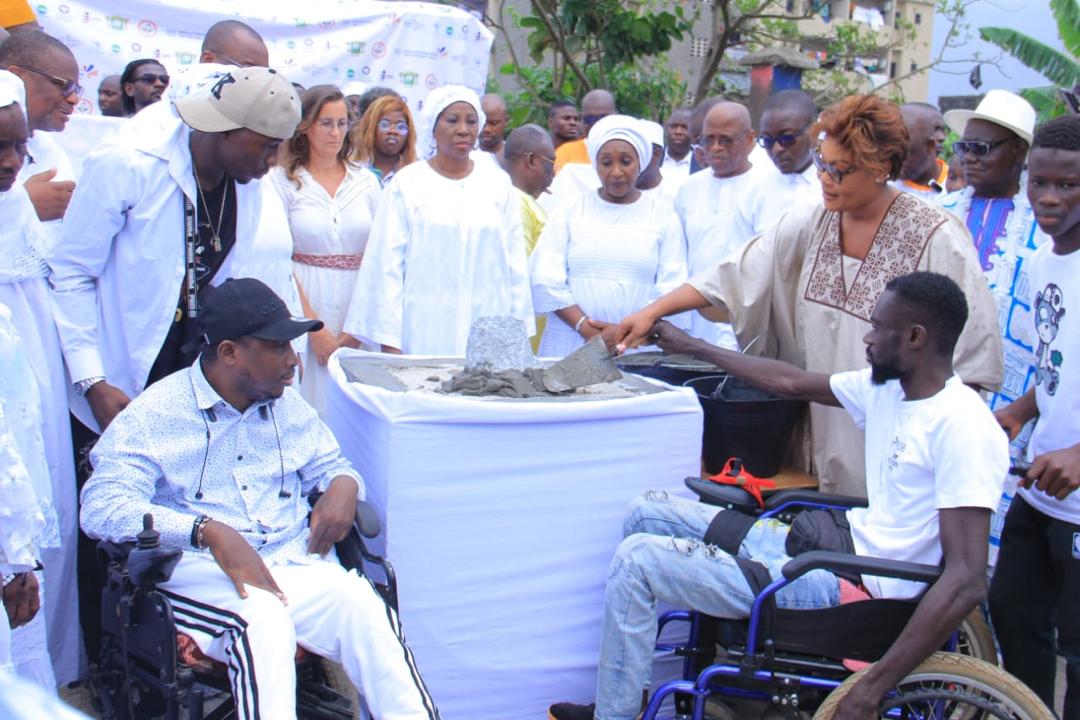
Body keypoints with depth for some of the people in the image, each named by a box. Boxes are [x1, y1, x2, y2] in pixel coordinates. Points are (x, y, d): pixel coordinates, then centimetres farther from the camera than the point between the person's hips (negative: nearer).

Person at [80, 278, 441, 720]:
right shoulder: (154, 414, -1)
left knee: (362, 606, -27)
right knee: (264, 619, -36)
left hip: (295, 560, 4)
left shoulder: (287, 406, 18)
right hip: (201, 568, -4)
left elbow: (329, 463, 28)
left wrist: (343, 486, 0)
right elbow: (101, 507, -13)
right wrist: (209, 531, -26)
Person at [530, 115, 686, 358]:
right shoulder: (570, 211, 7)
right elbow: (546, 279, -1)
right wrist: (585, 327, -13)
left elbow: (671, 288, -1)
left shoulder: (662, 215, 6)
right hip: (569, 345, 1)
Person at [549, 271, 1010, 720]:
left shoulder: (962, 427, -21)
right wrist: (693, 348, 25)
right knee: (648, 513, 12)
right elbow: (792, 384, 19)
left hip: (851, 584, -9)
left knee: (636, 558, -12)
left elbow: (967, 581, -26)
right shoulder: (887, 385, 5)